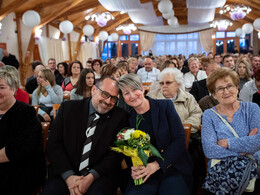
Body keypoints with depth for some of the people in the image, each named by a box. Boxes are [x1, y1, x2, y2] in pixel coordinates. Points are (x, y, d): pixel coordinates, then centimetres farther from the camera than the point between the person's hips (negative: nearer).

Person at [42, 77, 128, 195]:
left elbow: (116, 154, -4)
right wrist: (68, 176, -13)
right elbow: (53, 144, -1)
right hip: (65, 173, 2)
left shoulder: (120, 117, -1)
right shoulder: (68, 108, 2)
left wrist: (91, 177, -16)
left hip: (100, 175, -1)